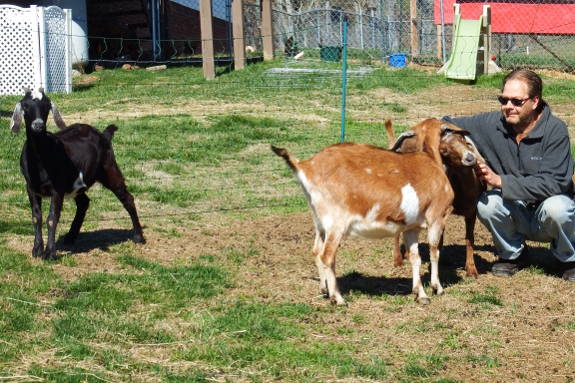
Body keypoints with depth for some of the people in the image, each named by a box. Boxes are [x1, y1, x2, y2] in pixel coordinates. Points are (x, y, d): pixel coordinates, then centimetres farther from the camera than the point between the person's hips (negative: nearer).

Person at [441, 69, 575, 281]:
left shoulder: (555, 131, -20)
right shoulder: (492, 124, -10)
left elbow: (551, 184, -27)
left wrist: (500, 181, -32)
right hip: (517, 216, 3)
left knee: (555, 207, -36)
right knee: (486, 204, -27)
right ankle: (512, 254, 3)